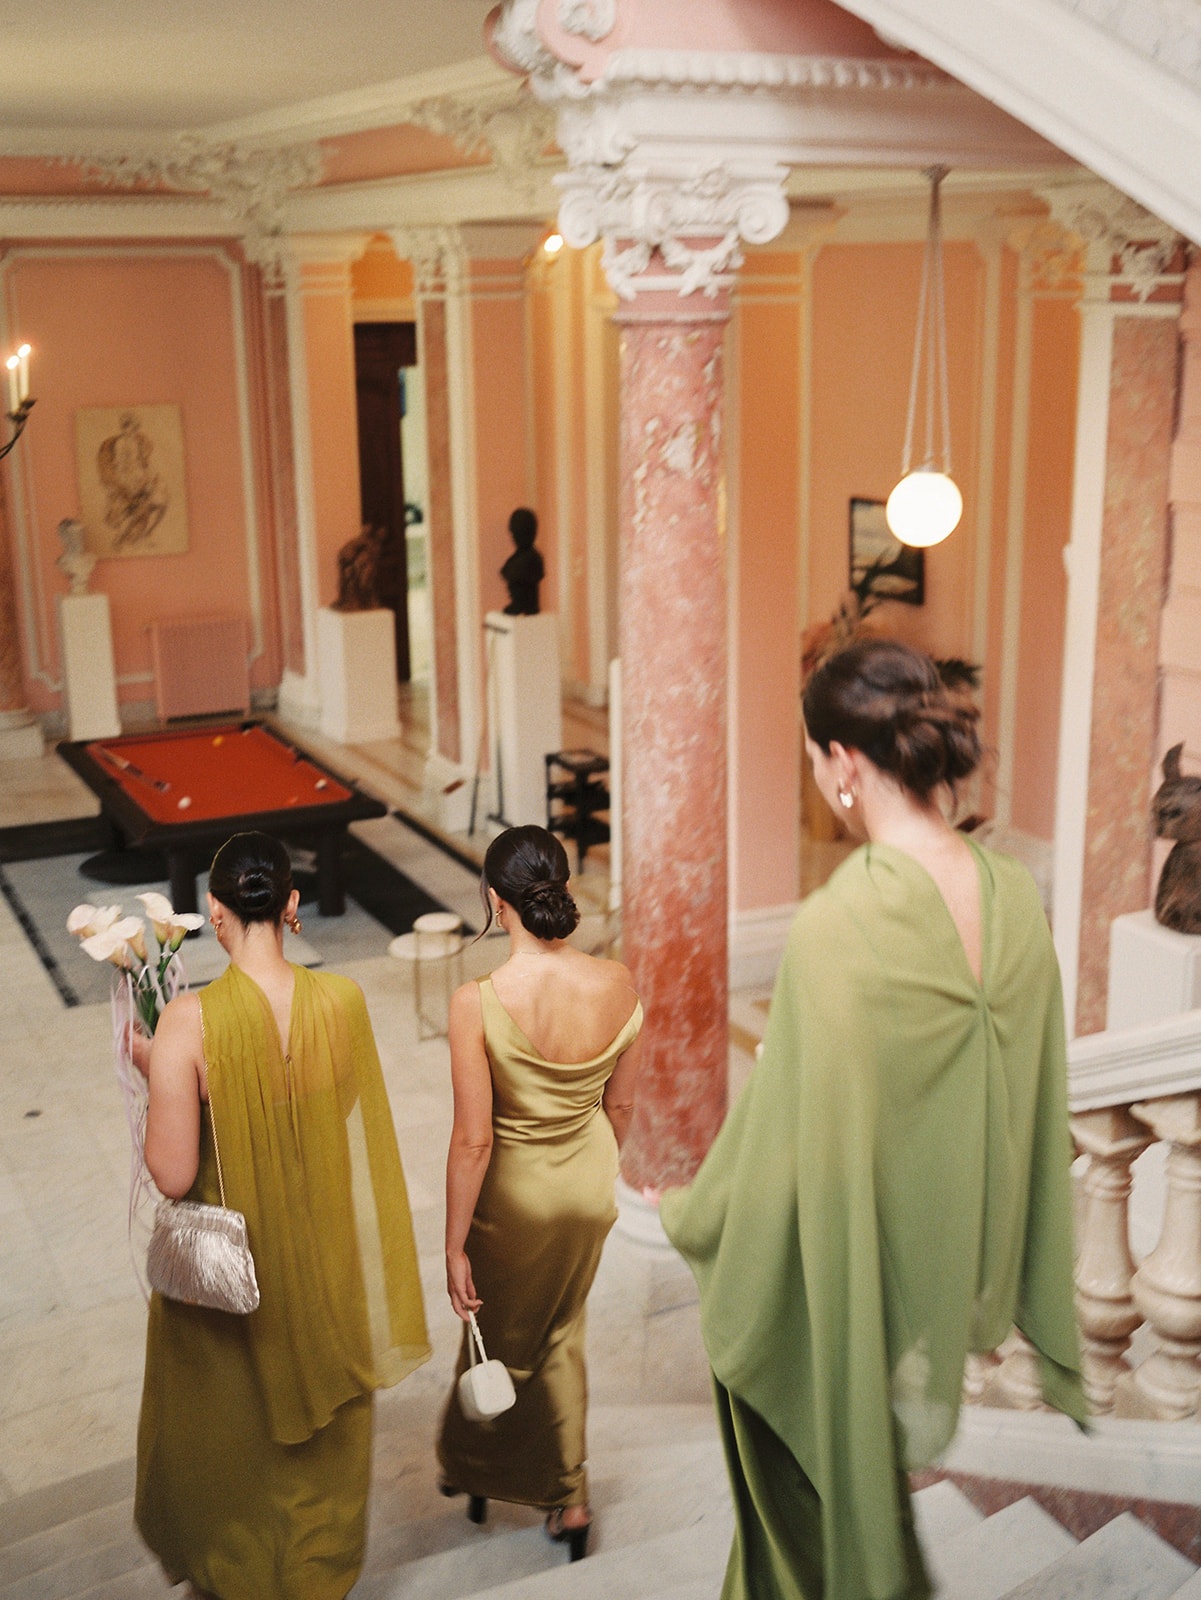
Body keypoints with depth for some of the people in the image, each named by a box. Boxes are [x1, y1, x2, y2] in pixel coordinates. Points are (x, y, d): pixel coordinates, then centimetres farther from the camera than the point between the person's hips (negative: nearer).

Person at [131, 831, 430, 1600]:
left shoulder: (191, 1022, -28)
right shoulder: (343, 1000, -16)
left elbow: (173, 1175, -26)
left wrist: (151, 1070, -10)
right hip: (327, 1258, 3)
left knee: (228, 1423, 25)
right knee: (325, 1417, 26)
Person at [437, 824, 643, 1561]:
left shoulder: (478, 1003, -29)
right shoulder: (617, 984, -17)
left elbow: (473, 1140, -22)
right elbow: (622, 1103, -3)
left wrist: (455, 1246, -10)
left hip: (515, 1194, -3)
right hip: (590, 1185, 3)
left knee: (501, 1335, 24)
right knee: (562, 1331, 27)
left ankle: (475, 1473, 50)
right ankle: (567, 1494, 37)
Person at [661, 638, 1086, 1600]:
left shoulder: (842, 925, -30)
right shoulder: (1013, 898, -9)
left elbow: (793, 1133, -21)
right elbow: (1038, 1102, 2)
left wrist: (688, 1214, -2)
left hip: (834, 1276, -6)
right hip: (948, 1266, 6)